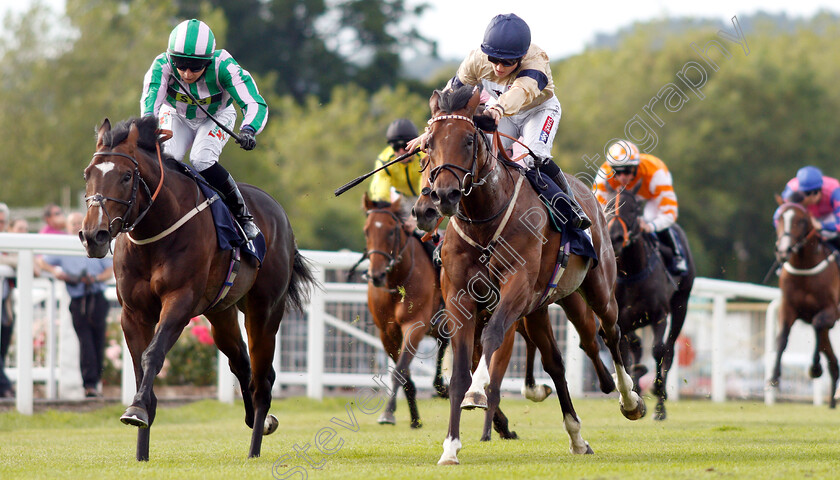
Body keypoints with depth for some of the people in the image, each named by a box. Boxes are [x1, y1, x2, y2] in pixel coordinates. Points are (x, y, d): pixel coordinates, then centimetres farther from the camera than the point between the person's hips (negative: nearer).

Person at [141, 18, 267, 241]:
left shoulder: (223, 66, -34)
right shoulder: (163, 65, -32)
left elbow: (255, 104, -37)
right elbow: (150, 98, -46)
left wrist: (248, 130, -58)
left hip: (216, 117, -2)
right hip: (176, 115, 2)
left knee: (201, 160, -27)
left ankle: (243, 215, -11)